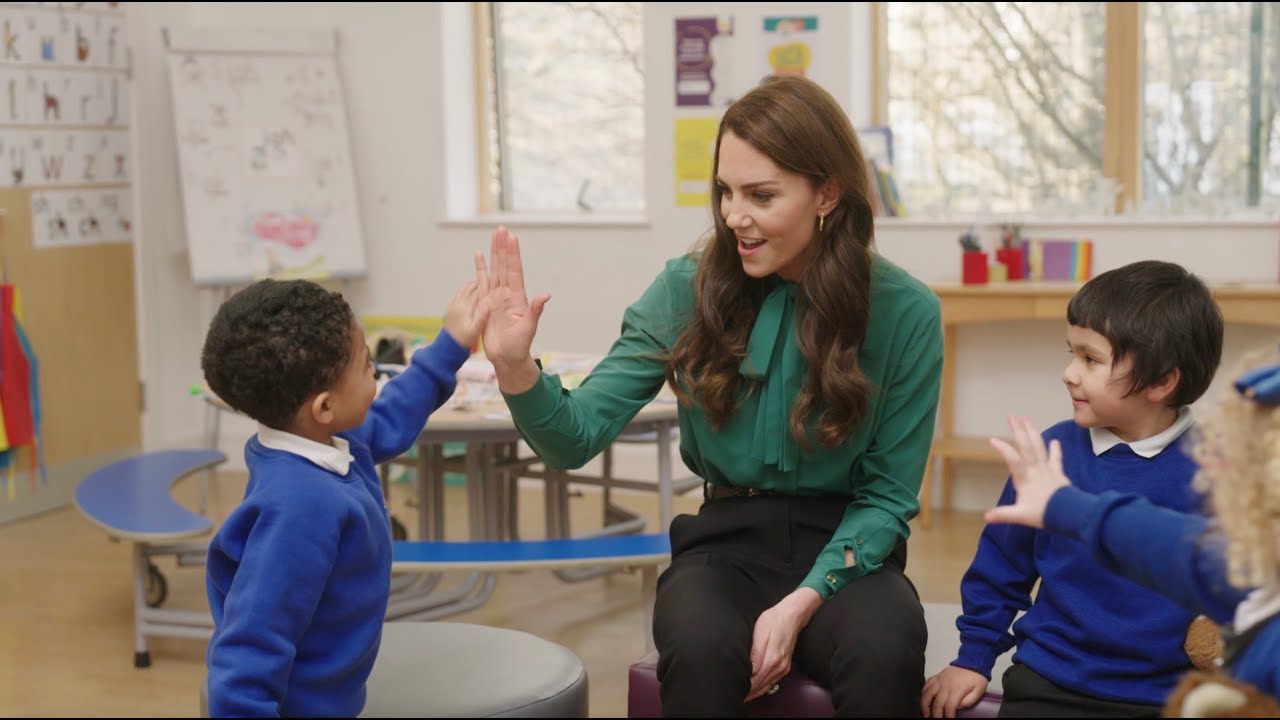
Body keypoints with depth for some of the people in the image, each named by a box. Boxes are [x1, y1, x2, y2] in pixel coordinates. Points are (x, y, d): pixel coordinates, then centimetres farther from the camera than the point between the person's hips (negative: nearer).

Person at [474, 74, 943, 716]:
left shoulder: (904, 311, -7)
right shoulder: (687, 290, -4)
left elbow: (888, 493, -2)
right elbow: (578, 438, -6)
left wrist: (804, 602, -16)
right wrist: (515, 367, -26)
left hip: (846, 549, 0)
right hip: (727, 545, 1)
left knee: (884, 656, -33)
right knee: (701, 654, -33)